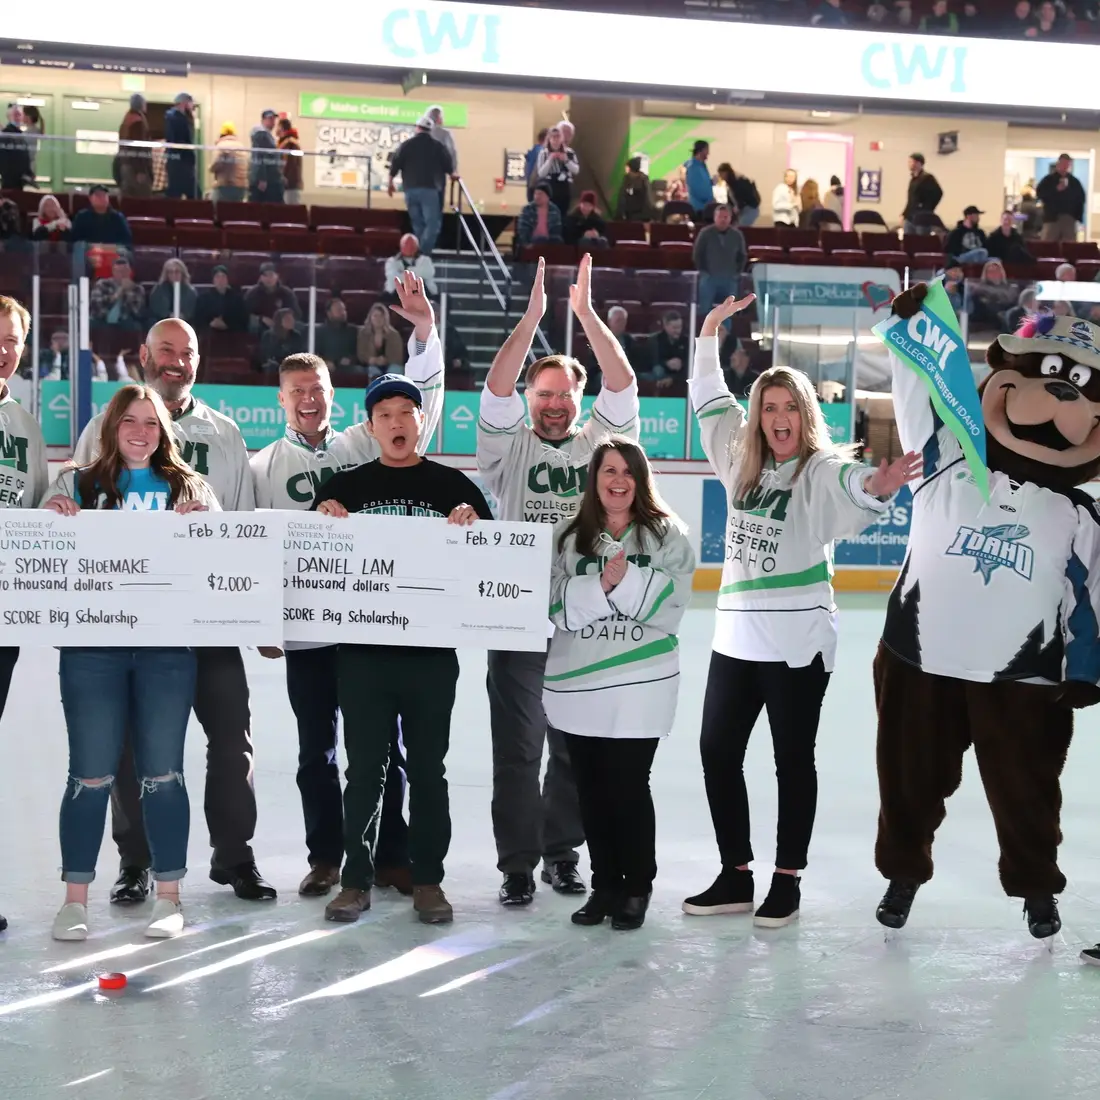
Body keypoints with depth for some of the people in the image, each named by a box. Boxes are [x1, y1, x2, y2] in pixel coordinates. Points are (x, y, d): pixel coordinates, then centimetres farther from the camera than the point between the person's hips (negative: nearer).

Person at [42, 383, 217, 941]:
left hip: (168, 645, 1)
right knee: (91, 774, 0)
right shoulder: (76, 485, 11)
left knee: (162, 773, 4)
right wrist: (54, 521, -12)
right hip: (92, 645, -1)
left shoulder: (192, 489, 13)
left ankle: (168, 896, 13)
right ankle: (75, 899, 10)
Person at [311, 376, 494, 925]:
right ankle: (356, 879, 17)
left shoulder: (453, 486, 6)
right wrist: (324, 520, -10)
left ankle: (428, 880, 19)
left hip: (432, 653, 0)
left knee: (427, 769, 9)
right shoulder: (345, 485, 8)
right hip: (362, 652, 0)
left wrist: (471, 524, -14)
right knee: (364, 768, 6)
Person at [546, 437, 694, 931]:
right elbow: (558, 607, -4)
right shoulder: (571, 538, 6)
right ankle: (604, 885, 24)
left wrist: (628, 580, -22)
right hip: (576, 683, 3)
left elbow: (668, 605, -10)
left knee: (628, 787, -1)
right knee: (591, 789, 10)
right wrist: (602, 585, -18)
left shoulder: (667, 534, 0)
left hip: (641, 685, -3)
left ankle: (637, 888, 16)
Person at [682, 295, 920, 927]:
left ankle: (787, 882, 17)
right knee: (718, 751, 10)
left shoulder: (822, 469, -11)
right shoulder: (743, 462, 6)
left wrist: (876, 485, -58)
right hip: (737, 634, 7)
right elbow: (710, 401, 21)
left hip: (799, 641, -6)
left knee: (793, 760, 4)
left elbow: (850, 485, -35)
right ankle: (736, 878, 22)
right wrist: (711, 332, 21)